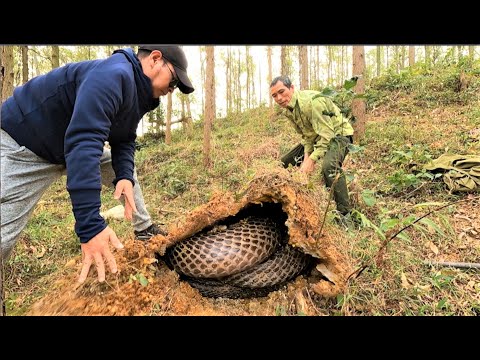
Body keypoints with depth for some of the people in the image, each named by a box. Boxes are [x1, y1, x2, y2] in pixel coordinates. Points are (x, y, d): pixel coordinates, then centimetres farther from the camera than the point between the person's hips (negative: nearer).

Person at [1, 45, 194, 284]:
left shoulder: (138, 92, 0)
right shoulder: (115, 75, -31)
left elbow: (124, 141, 2)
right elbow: (82, 142, -42)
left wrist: (125, 176, -19)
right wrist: (90, 226, -46)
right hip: (23, 143, -9)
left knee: (127, 171, 12)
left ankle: (145, 231, 26)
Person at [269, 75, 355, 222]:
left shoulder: (312, 101, -30)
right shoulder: (287, 110, -3)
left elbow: (327, 135, -31)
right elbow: (306, 135, 3)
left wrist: (311, 160, -34)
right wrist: (307, 156, -11)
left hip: (338, 134, -9)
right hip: (314, 137, 9)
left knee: (328, 165, -38)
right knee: (285, 162, 7)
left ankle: (345, 212, -25)